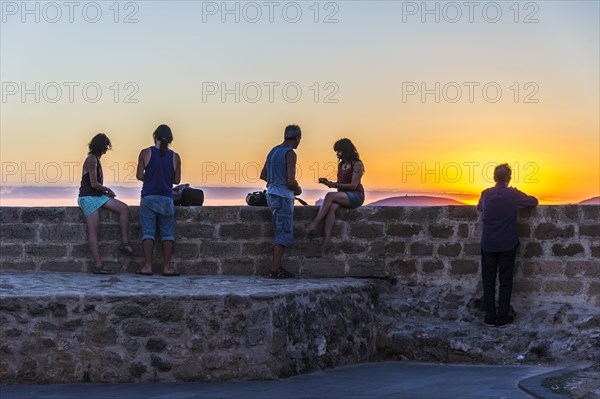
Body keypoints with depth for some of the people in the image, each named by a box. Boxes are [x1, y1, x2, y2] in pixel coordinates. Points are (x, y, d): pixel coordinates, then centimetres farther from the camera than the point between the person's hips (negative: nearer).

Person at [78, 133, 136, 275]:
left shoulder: (95, 159, 17)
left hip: (98, 196, 9)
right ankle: (98, 265, -17)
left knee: (124, 208, -4)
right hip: (88, 197, -9)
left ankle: (125, 243, -5)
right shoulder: (91, 159, -12)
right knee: (94, 230, -13)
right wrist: (107, 190, 1)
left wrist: (106, 192, 6)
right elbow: (94, 184, -15)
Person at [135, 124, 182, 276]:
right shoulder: (175, 157, 0)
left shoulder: (145, 153, -5)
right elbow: (177, 180, 5)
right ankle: (167, 267, 4)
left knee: (148, 232, 2)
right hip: (166, 198, 1)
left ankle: (148, 266, -3)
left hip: (149, 198, -1)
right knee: (167, 233, 7)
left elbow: (139, 176, -4)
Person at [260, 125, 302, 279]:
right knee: (284, 235, -4)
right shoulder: (290, 154, -14)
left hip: (272, 194, 9)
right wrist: (298, 189, 0)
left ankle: (278, 268, 13)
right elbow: (291, 181, -21)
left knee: (282, 234, 14)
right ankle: (275, 270, -6)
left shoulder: (274, 151, 12)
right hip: (283, 196, -9)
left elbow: (263, 175, 20)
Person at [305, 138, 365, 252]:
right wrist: (330, 183, 0)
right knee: (331, 207, -29)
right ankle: (327, 239, -42)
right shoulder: (341, 165, 18)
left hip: (356, 196, -6)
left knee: (330, 196, -31)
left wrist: (335, 185, -19)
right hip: (343, 196, 6)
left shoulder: (357, 165, -6)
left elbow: (353, 185, -13)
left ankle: (314, 224, -34)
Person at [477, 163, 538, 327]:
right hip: (507, 246, -2)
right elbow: (534, 201, 6)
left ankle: (490, 317, 7)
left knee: (488, 282, 8)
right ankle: (503, 318, 4)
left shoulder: (486, 194, 0)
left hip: (488, 245, 2)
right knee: (505, 282, 4)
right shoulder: (514, 194, -7)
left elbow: (479, 207, 20)